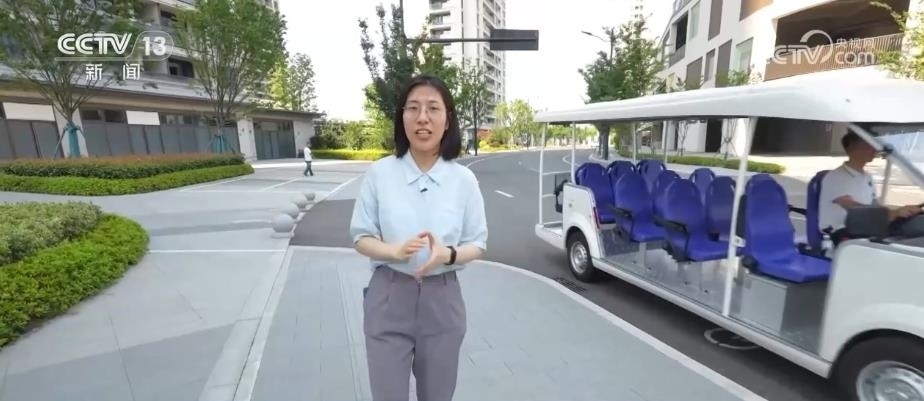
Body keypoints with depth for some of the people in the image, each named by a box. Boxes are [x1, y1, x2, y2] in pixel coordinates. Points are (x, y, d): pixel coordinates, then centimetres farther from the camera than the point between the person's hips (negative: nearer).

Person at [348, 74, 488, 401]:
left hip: (442, 300, 1)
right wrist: (395, 251, -21)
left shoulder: (463, 179, -6)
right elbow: (361, 238, -1)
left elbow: (477, 243, 0)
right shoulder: (379, 172, -8)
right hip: (389, 299, -1)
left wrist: (447, 255, -21)